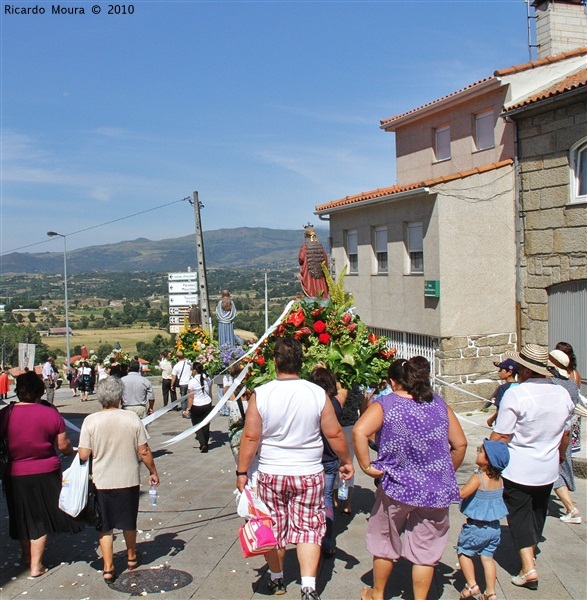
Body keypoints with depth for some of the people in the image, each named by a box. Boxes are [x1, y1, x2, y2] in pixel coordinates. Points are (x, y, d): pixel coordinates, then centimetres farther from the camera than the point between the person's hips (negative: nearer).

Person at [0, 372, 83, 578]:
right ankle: (35, 565, 14)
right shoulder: (51, 413, -12)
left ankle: (26, 555, 41)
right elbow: (63, 445, -6)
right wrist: (72, 451, 15)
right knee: (40, 518, 11)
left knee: (22, 516, 20)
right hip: (46, 473, -1)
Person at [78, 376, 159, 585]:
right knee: (129, 522, 21)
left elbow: (83, 454, -11)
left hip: (101, 481, -1)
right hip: (128, 480, 1)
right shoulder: (132, 418, -10)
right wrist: (153, 472, 8)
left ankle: (108, 569, 12)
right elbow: (144, 451, -6)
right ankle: (132, 558, 39)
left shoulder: (90, 421, -12)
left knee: (105, 525, 13)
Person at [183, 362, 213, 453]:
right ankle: (205, 445, 21)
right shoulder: (208, 379, 1)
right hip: (207, 405, 4)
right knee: (206, 426, 11)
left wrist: (188, 409, -10)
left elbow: (191, 397, -15)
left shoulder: (192, 382, -15)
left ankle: (203, 444, -7)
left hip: (196, 407, -4)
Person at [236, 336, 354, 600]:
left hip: (271, 474, 0)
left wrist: (242, 472, 1)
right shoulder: (317, 394, -8)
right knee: (308, 528, 8)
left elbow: (250, 437, -8)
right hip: (309, 474, 0)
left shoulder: (260, 394, -10)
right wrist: (346, 461, 14)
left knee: (273, 527, 15)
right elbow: (334, 433, -1)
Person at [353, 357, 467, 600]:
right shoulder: (438, 403, 2)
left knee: (384, 543, 19)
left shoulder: (385, 404, -7)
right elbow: (460, 444, 5)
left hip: (397, 487, -2)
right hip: (437, 489, 2)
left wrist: (366, 466, -15)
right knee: (425, 549, 14)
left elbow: (360, 431, -24)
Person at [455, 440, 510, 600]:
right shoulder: (499, 479, 0)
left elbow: (461, 493, -34)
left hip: (477, 527, -6)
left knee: (464, 552, 12)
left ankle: (471, 585, 10)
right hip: (494, 527, 6)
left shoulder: (478, 478, -22)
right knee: (487, 557, 14)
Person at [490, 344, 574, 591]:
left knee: (519, 514, 6)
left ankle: (528, 566, -3)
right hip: (548, 469, 6)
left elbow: (500, 436, -19)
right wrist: (560, 453, 28)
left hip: (517, 469, -5)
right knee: (538, 511, 23)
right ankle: (531, 547, 42)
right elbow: (565, 434, 10)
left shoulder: (515, 394, -22)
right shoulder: (563, 394, -4)